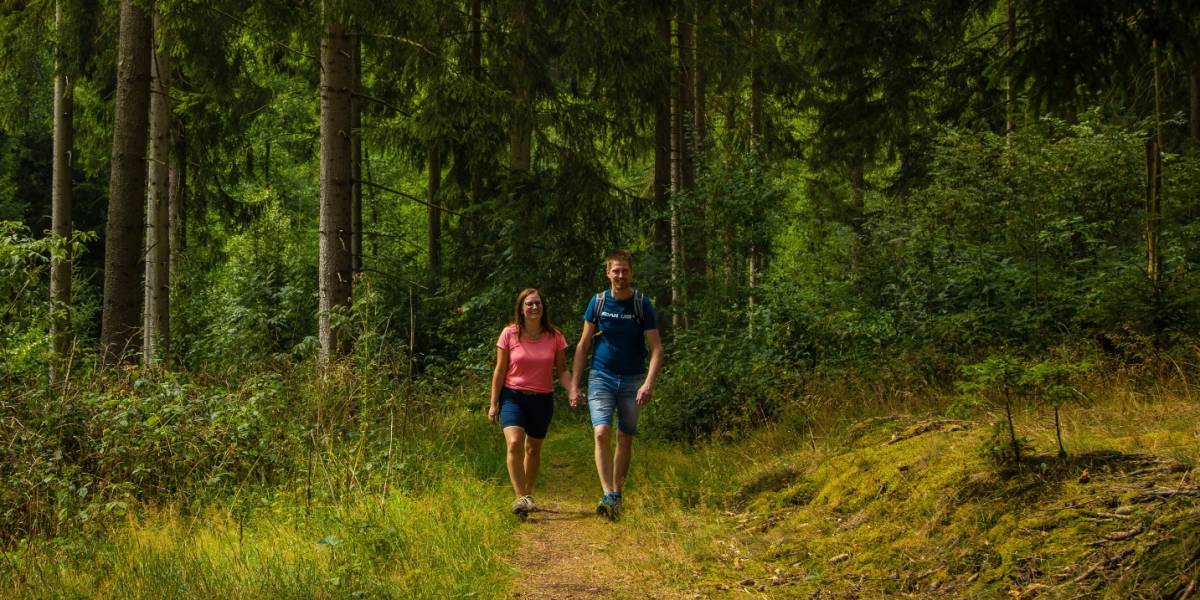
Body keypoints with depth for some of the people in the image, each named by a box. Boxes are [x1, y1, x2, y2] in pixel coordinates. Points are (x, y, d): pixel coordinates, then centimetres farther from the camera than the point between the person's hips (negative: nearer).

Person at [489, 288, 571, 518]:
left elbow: (562, 370, 3)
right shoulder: (509, 334, -5)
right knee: (514, 443, -22)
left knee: (533, 449, 13)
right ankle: (521, 498, -24)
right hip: (513, 396, -2)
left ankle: (527, 494, 31)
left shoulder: (554, 336, -1)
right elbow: (500, 370, 0)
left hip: (542, 399, 2)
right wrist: (494, 403, -2)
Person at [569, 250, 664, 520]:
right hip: (601, 377, 0)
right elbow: (583, 345, 5)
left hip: (632, 380, 0)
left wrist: (648, 384, -23)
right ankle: (608, 496, -22)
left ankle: (617, 494, 21)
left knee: (625, 439, 7)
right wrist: (574, 385, 1)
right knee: (602, 433, -17)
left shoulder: (642, 304, -5)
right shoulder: (598, 302, -1)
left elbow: (656, 348, -9)